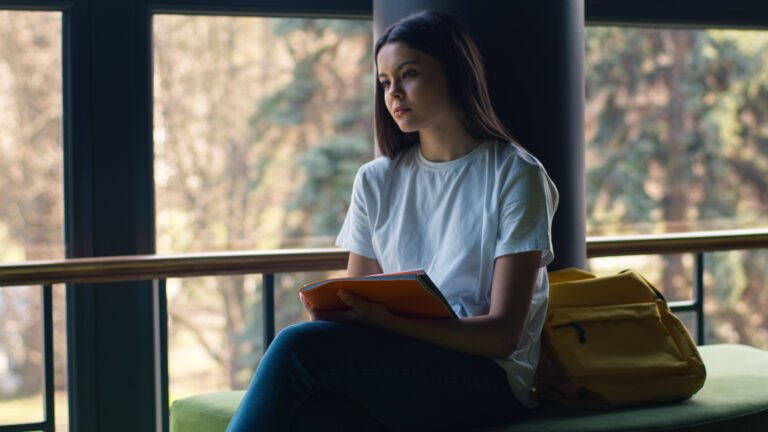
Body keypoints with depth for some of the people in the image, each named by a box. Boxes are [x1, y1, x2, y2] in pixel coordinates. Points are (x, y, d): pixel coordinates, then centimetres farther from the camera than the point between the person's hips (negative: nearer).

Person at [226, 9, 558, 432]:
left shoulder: (515, 175, 1)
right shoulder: (376, 181, 17)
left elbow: (504, 333, -7)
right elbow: (359, 311, 16)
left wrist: (383, 319, -22)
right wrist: (330, 311, -11)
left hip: (484, 378, -4)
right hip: (393, 369, 4)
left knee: (299, 345, -28)